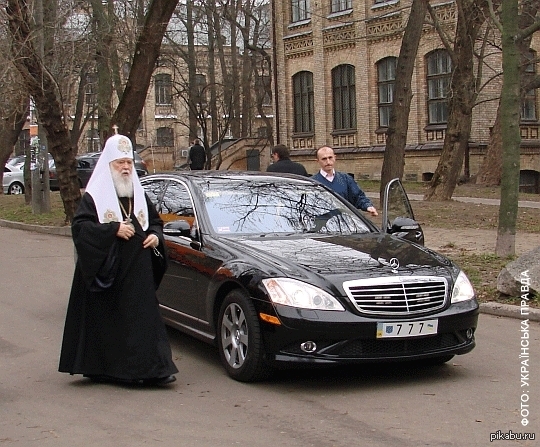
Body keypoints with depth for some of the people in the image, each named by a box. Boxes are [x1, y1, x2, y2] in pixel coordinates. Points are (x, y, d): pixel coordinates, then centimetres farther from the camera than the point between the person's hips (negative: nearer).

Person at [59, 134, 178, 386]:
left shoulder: (140, 196, 18)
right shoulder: (93, 197, 0)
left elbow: (156, 221, 26)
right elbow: (79, 226, -11)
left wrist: (156, 236, 3)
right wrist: (113, 229, -18)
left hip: (138, 275, 5)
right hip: (106, 275, -4)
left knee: (143, 320, 0)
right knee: (106, 323, -3)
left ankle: (153, 369, 1)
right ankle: (103, 369, 5)